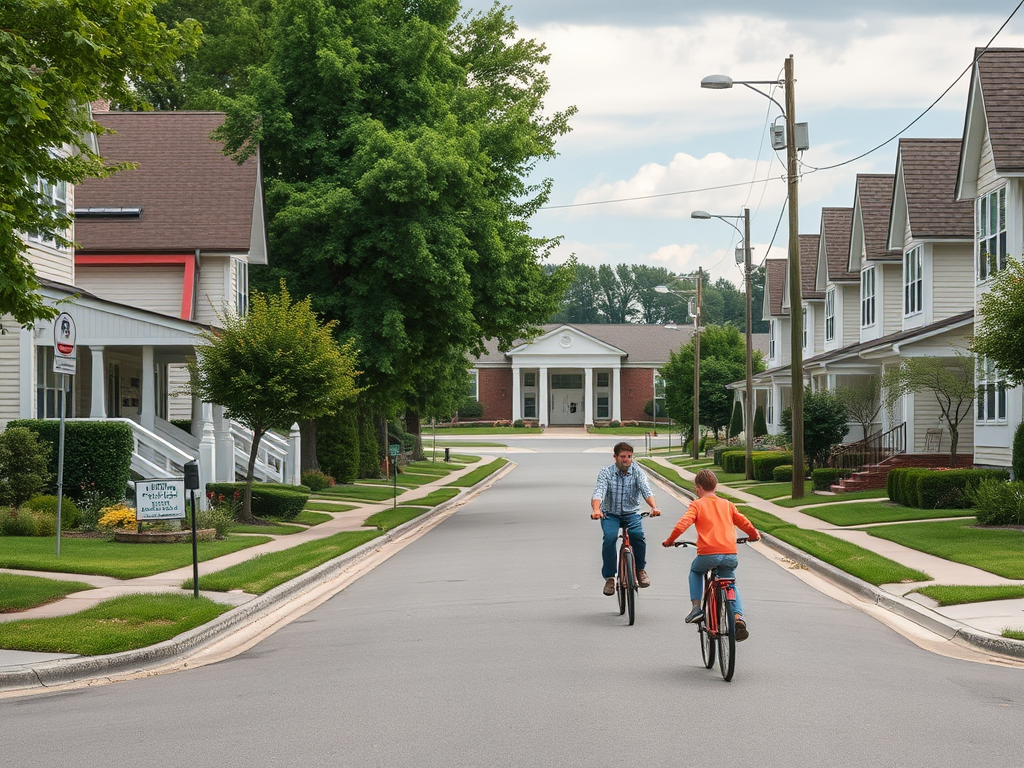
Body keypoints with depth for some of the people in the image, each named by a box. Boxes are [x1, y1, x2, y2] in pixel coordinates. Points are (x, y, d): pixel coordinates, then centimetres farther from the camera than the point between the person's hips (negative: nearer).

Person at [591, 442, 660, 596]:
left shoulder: (638, 472, -5)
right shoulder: (606, 473, -8)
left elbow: (646, 491, -20)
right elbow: (599, 493, -23)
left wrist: (654, 507, -41)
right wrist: (596, 510, -44)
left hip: (631, 513, 1)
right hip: (610, 514, -1)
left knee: (638, 535, -28)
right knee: (610, 537, -29)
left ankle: (640, 569, -1)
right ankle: (609, 577, -16)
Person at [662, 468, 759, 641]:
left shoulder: (697, 505, 6)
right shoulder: (727, 505, 17)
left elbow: (683, 524, -7)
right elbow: (743, 522, 21)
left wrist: (669, 541, 4)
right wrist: (754, 535, 40)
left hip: (708, 554, -3)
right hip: (730, 554, 3)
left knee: (695, 571, 30)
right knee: (731, 585, 24)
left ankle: (696, 607, 14)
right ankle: (738, 617, 0)